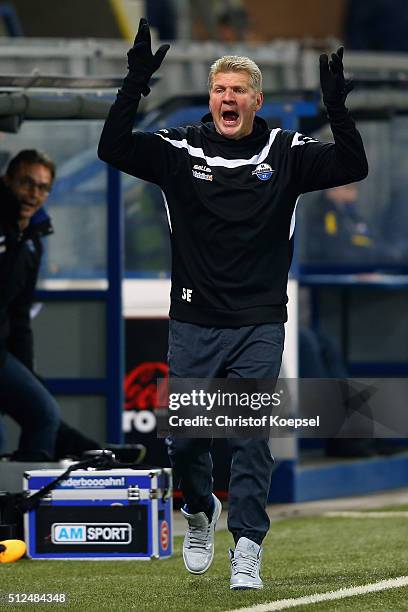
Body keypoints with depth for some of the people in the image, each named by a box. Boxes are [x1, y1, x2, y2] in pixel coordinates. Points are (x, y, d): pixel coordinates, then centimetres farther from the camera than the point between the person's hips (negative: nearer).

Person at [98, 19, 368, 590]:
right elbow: (113, 149, -12)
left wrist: (337, 108, -26)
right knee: (185, 439, 7)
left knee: (253, 440, -4)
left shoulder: (285, 152, 0)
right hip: (192, 324, 1)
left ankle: (247, 552, 1)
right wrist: (135, 86, -25)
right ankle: (200, 513, 36)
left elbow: (352, 167, -10)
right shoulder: (180, 148, 0)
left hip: (258, 326, -1)